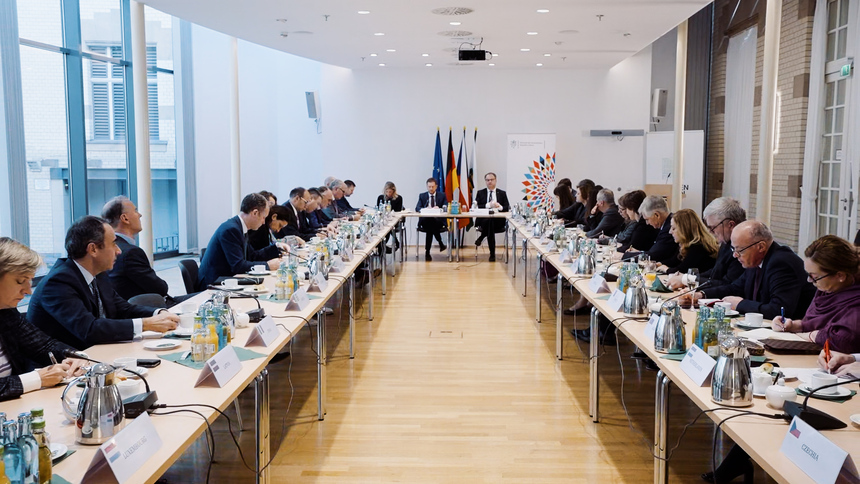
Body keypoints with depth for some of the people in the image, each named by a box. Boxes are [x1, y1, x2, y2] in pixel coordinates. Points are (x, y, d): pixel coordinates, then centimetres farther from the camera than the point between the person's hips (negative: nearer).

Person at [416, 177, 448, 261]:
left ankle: (427, 252, -27)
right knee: (430, 223, -36)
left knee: (431, 224, -34)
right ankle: (440, 243, -25)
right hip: (425, 222, 1)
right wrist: (425, 209, -20)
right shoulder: (422, 196, 14)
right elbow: (417, 208, 1)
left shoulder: (442, 195, 12)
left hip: (438, 221, 0)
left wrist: (439, 209, -21)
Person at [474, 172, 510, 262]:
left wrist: (500, 207, -18)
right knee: (489, 223, -37)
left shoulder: (502, 193, 16)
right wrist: (489, 205, -15)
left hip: (498, 221, 0)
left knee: (491, 221, -37)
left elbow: (507, 208, 5)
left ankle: (481, 238, -14)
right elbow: (477, 207, 0)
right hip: (483, 220, 0)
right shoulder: (480, 193, 15)